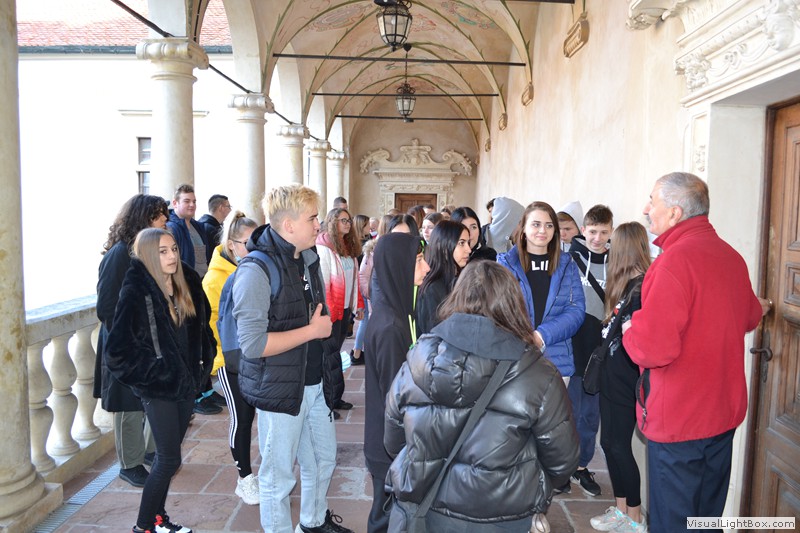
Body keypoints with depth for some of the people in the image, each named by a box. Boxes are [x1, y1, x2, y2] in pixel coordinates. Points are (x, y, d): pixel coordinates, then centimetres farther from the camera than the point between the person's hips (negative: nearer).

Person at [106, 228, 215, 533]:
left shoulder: (186, 285, 4)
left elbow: (201, 328, 16)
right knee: (169, 459, -1)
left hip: (186, 382, 6)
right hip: (158, 387, -6)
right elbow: (120, 347, -16)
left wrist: (202, 364, 8)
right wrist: (153, 371, -13)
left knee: (169, 455, 16)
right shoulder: (136, 292, -15)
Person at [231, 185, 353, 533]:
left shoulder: (308, 259, 7)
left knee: (324, 458, 23)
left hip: (316, 383, 8)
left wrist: (326, 325, 3)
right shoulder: (256, 271, -20)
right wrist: (312, 330, -21)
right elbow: (252, 344, -27)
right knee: (279, 476, 9)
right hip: (280, 388, -8)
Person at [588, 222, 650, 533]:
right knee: (610, 443, 14)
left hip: (627, 381, -8)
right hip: (611, 376, 8)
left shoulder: (643, 287, -18)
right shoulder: (625, 284, 9)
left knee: (619, 446, 2)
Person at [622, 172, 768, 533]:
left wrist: (629, 330, -10)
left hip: (678, 419, -8)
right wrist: (757, 310, 45)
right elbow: (748, 316, 22)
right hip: (725, 411, 8)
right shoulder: (730, 255, 3)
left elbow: (653, 348, -31)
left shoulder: (675, 259, -24)